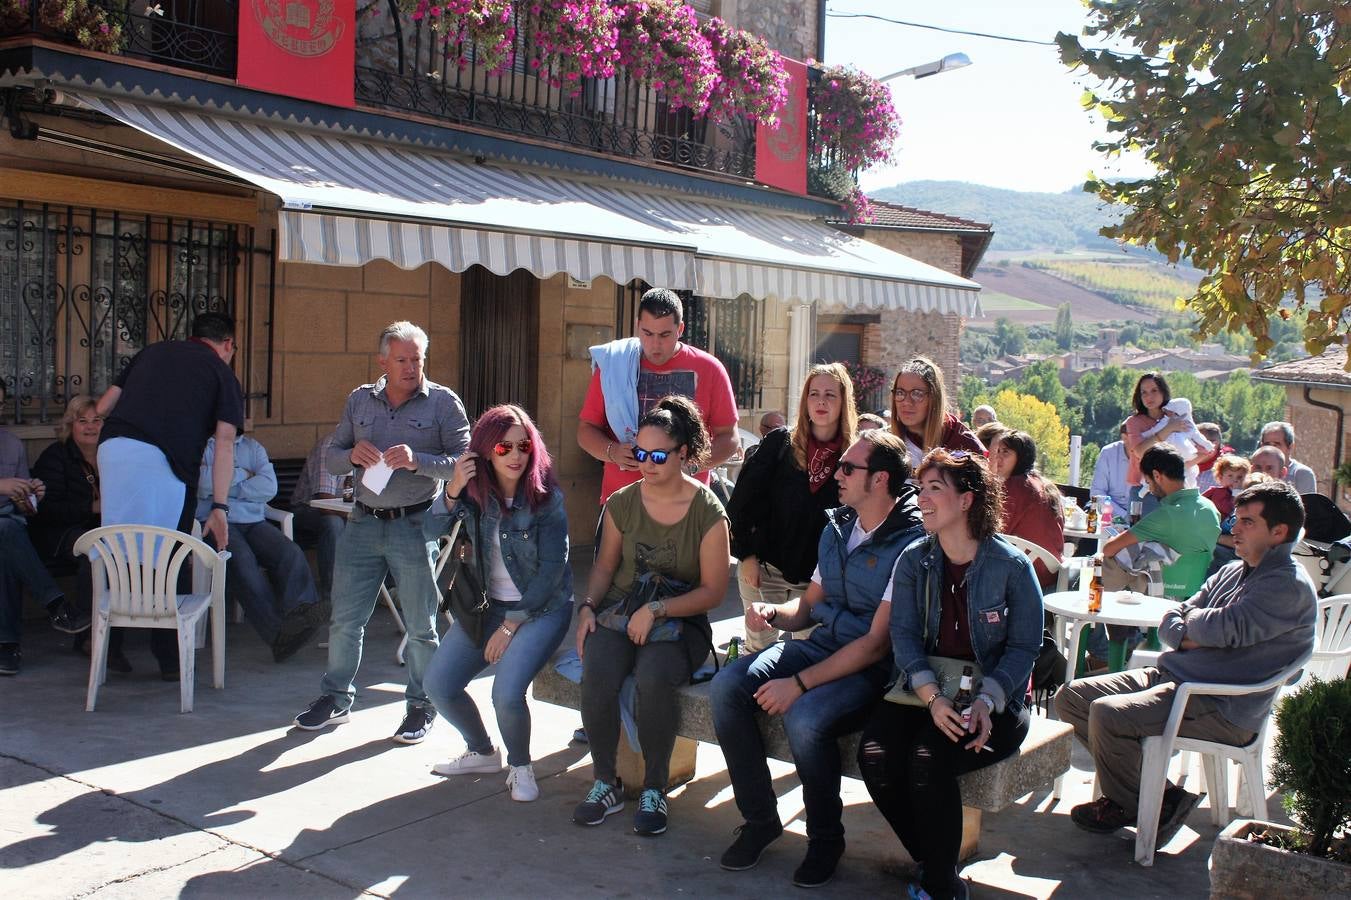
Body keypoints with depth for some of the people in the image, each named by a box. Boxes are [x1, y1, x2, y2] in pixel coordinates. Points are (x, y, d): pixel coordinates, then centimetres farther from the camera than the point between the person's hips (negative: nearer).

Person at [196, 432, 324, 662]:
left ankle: (304, 614, -41)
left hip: (254, 522, 4)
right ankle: (277, 631, -40)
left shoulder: (254, 447, 21)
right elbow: (202, 483, -11)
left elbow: (269, 487, 3)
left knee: (290, 553, -25)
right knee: (241, 559, -33)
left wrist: (227, 486, -2)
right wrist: (241, 474, 1)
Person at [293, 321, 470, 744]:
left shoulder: (443, 402, -3)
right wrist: (352, 456, -10)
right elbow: (331, 459, 12)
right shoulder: (360, 400, 9)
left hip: (415, 525, -3)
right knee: (345, 619, 9)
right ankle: (336, 698, 26)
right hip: (363, 522, 4)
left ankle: (421, 706, 20)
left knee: (420, 625, 5)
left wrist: (417, 461, -23)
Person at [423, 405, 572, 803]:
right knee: (437, 684, -3)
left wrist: (510, 626, -14)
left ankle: (520, 766, 4)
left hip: (541, 607, -5)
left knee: (506, 693, -25)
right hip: (487, 604, 5)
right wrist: (453, 490, -26)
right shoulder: (475, 491, -2)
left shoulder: (546, 498, -14)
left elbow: (551, 569, -15)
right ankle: (482, 752, 23)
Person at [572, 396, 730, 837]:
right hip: (619, 613, 3)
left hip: (679, 623, -3)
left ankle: (654, 789, -14)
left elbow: (713, 590, -7)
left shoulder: (707, 512, -7)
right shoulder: (622, 504, 4)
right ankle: (606, 783, -9)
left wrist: (656, 610, -18)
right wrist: (588, 606, -5)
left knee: (653, 676, -36)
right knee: (597, 674, -30)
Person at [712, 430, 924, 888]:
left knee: (804, 718, -34)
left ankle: (825, 839, -6)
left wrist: (800, 683, -23)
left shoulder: (910, 544, -16)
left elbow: (877, 643, -19)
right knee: (726, 687, -15)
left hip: (871, 670, -7)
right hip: (819, 644, 7)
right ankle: (760, 819, 1)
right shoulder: (836, 528, 9)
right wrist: (773, 612, -5)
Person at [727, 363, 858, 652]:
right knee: (759, 647, 4)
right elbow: (742, 501, -1)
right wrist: (747, 555, -6)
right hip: (764, 568, 0)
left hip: (816, 579, 0)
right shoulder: (780, 444, -1)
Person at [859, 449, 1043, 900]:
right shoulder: (913, 560, 5)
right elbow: (903, 634, -3)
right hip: (923, 689, 4)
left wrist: (986, 701, -21)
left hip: (994, 698, -4)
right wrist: (932, 696, -20)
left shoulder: (1011, 566, -5)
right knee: (875, 757, -24)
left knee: (927, 760, -31)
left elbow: (1024, 645, -4)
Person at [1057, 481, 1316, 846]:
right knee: (1071, 698, 1)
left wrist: (1192, 619, -3)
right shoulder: (1233, 571, 18)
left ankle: (1130, 805, 1)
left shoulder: (1290, 586, -11)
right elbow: (1170, 621, 16)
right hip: (1171, 675, 10)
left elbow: (1228, 629, -25)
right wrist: (1186, 637, -9)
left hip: (1222, 709, -10)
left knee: (1108, 714, -28)